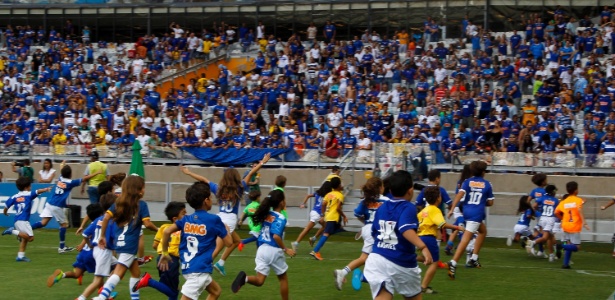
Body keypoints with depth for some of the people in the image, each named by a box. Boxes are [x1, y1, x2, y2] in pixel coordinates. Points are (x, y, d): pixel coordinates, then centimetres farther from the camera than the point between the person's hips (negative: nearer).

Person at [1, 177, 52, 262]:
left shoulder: (15, 197, 13)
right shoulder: (29, 194, 0)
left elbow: (6, 205, 11)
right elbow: (38, 191, -18)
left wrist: (5, 212, 31)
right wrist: (46, 189, -34)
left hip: (17, 220, 7)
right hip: (23, 220, -7)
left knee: (24, 238, 19)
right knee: (30, 237, -13)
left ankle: (20, 256, 16)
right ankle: (13, 231, -19)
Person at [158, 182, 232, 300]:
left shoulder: (186, 219, 9)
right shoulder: (214, 220, -6)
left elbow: (166, 232, -2)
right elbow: (228, 242, 0)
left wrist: (165, 253, 9)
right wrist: (226, 228, 19)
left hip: (187, 267, 7)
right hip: (199, 269, -7)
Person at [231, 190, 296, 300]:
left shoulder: (266, 214, 8)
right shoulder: (281, 218, -12)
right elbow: (276, 236, -24)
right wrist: (286, 249, -16)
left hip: (262, 249, 5)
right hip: (274, 250, -5)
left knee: (259, 281, 3)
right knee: (283, 278, 18)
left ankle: (245, 278, -27)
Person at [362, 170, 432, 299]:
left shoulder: (381, 208, 11)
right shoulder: (408, 208, -8)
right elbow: (406, 230, -27)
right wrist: (423, 247, -39)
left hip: (377, 259, 4)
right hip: (401, 263, -4)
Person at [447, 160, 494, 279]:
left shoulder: (467, 182, 7)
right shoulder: (487, 184, 4)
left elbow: (460, 194, -9)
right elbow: (490, 202, 7)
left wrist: (452, 209, -14)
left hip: (467, 211, 5)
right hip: (477, 213, -5)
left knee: (483, 231, 29)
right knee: (466, 239, -13)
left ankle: (474, 258, 26)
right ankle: (453, 263, -27)